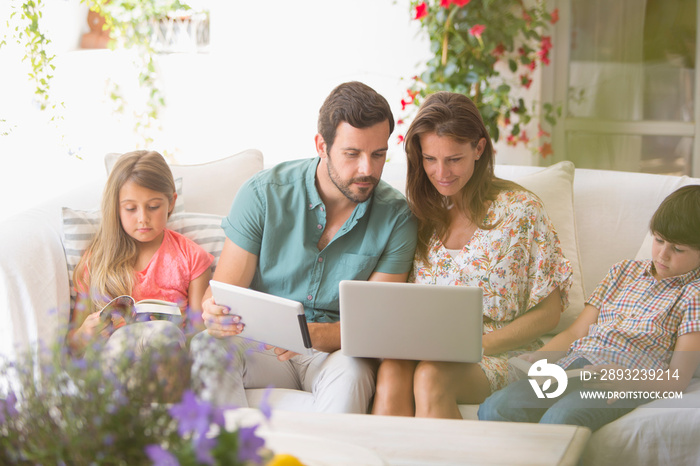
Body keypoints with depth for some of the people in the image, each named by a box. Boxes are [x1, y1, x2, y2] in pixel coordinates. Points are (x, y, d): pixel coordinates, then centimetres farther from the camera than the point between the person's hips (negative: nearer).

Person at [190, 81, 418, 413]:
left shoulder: (396, 216, -6)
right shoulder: (262, 193, -6)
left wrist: (311, 334, -31)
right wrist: (215, 315, -31)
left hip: (340, 351, -1)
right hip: (262, 347, 1)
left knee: (351, 369, -37)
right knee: (207, 347, -31)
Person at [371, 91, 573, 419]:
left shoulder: (519, 210, 0)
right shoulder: (420, 212, 11)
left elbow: (548, 312, 1)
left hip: (500, 353, -3)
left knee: (430, 376, -36)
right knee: (391, 371, -33)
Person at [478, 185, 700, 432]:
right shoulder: (625, 270, 24)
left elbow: (677, 378, -2)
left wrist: (626, 379, -21)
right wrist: (536, 357, 2)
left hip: (626, 381, -5)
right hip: (572, 364, 6)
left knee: (558, 420, -37)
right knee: (494, 408, -23)